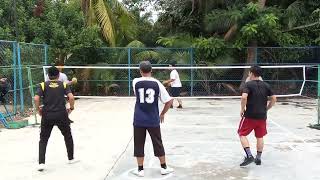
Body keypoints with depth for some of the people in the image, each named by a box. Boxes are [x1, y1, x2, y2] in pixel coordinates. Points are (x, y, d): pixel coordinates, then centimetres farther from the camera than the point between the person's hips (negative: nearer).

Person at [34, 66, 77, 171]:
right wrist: (71, 108, 4)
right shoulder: (64, 85, 3)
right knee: (68, 136, 20)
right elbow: (71, 97, -11)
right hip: (61, 115, 0)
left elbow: (36, 99, -11)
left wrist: (38, 110, 4)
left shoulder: (43, 85, 2)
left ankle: (41, 163, 1)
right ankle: (71, 159, 29)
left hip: (47, 116, 0)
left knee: (43, 139, 11)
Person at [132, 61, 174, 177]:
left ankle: (140, 170, 17)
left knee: (139, 145, 10)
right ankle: (164, 167, 24)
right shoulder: (157, 83, -4)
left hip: (139, 120, 0)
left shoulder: (135, 82, -3)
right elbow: (169, 101, -3)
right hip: (153, 120, 0)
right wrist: (162, 114, 10)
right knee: (158, 144, 13)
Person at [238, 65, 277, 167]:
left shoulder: (248, 84, -8)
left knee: (242, 134, 6)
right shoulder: (266, 85, 7)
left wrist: (242, 109, -10)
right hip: (262, 116, 5)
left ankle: (249, 155, -6)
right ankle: (258, 158, 21)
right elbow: (274, 99, 7)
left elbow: (244, 97, -23)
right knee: (260, 137, 16)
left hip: (250, 115, -5)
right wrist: (266, 109, 16)